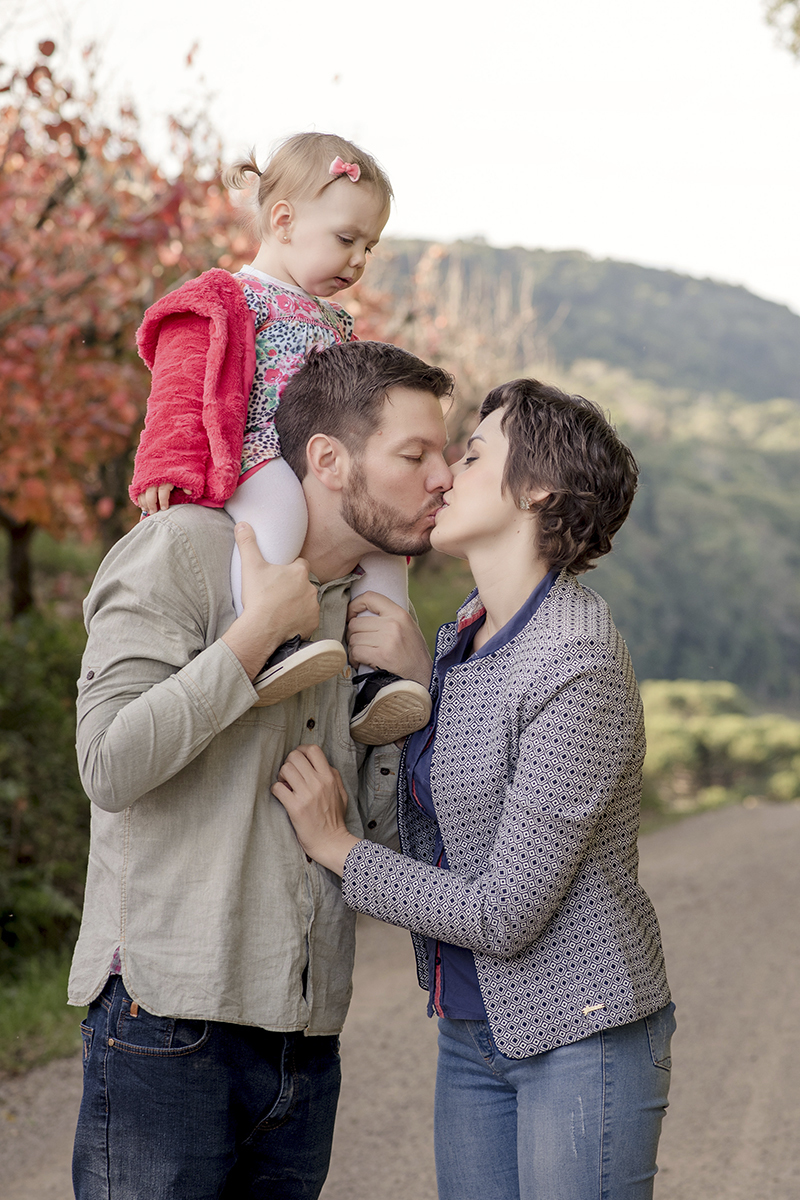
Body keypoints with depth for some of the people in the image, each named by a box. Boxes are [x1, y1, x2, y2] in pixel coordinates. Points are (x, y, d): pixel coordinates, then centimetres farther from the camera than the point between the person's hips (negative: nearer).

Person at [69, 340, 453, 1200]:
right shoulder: (183, 551, -6)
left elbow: (386, 834, 13)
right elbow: (110, 764, -18)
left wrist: (404, 684, 0)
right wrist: (262, 627, -14)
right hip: (170, 1019, -6)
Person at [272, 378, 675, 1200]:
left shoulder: (579, 667, -22)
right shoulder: (464, 634, 5)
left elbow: (506, 915, -21)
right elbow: (425, 840, 11)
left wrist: (337, 849, -13)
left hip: (579, 1036, -8)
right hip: (473, 1034, 8)